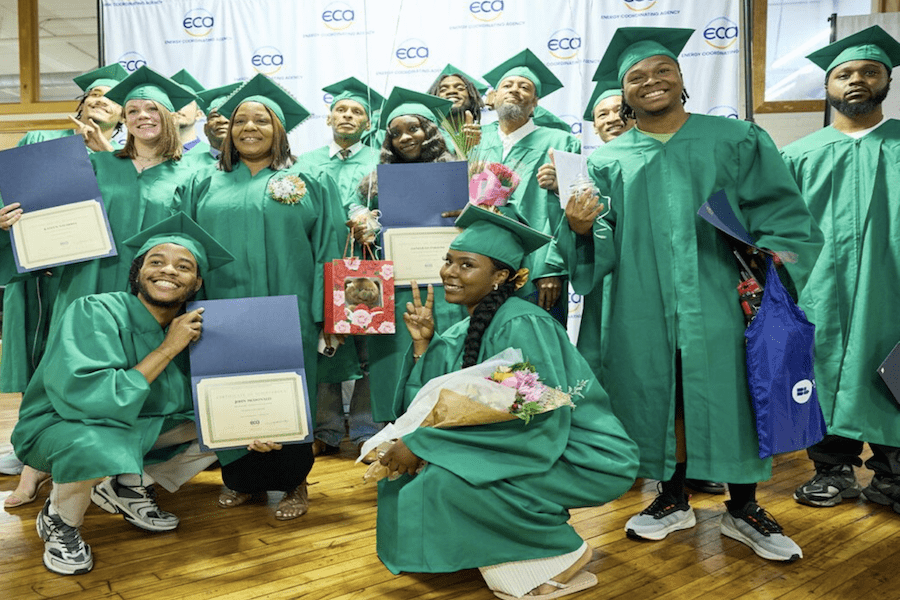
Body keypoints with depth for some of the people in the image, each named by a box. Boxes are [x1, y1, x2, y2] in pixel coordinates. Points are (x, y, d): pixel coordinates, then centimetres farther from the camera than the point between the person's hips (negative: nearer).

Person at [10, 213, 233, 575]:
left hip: (141, 426, 6)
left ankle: (128, 489, 13)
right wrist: (167, 349, -30)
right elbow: (90, 401, -34)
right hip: (59, 427, -6)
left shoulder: (192, 328, -7)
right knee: (95, 446, -39)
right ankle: (58, 521, -3)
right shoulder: (93, 313, -23)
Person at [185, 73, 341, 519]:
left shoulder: (304, 185, 7)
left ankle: (292, 482, 17)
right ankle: (240, 477, 24)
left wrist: (325, 314, -5)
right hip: (223, 312, 2)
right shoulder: (206, 186, 13)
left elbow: (324, 251, 2)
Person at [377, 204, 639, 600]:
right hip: (534, 453, 9)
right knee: (417, 472, 4)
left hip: (588, 462, -9)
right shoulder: (461, 334, 6)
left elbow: (538, 421, -28)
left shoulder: (521, 325, -20)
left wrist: (420, 444, -25)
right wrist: (423, 345, -7)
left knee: (447, 477, -24)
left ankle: (562, 555, -4)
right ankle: (516, 555, 12)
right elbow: (429, 415, 4)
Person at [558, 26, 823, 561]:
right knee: (661, 397, 7)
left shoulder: (736, 140, 7)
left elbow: (783, 216, 3)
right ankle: (674, 501, 26)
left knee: (731, 397, 4)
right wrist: (582, 228, -18)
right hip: (647, 311, 1)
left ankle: (743, 509, 23)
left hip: (721, 303, 0)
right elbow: (603, 246, 4)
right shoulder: (608, 161, 9)